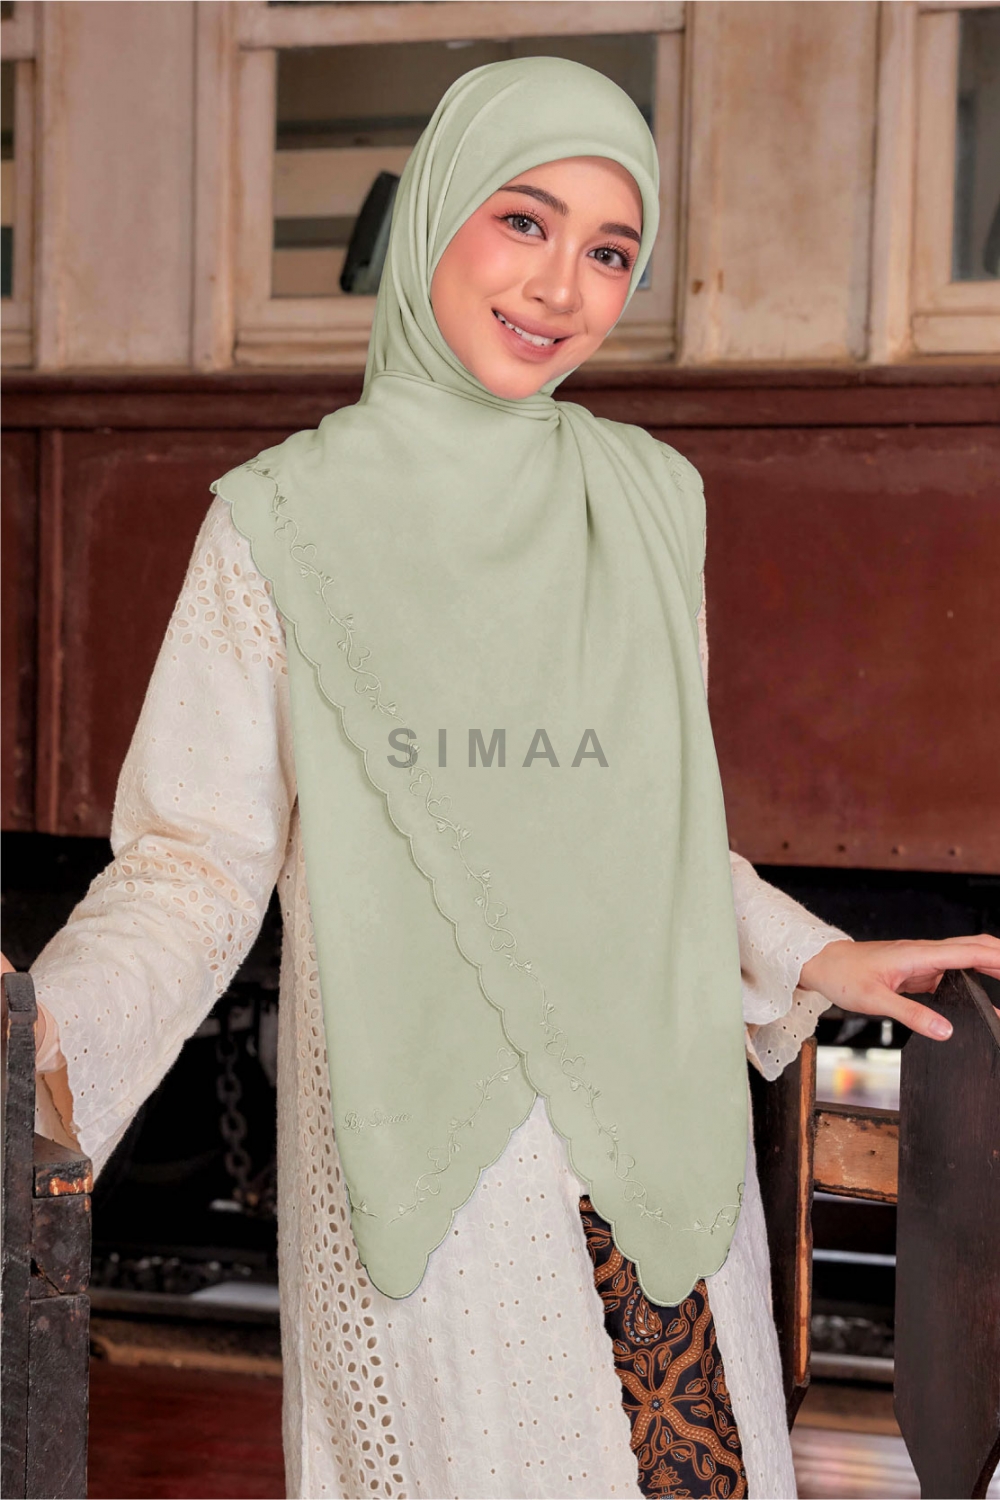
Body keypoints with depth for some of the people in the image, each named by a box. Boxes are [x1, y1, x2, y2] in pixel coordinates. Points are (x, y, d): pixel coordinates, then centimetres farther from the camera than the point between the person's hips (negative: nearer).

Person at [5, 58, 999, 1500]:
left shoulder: (653, 501, 8)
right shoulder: (289, 522, -3)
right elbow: (200, 854, -5)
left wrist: (816, 959, 12)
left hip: (656, 1141, 3)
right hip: (422, 1151, -3)